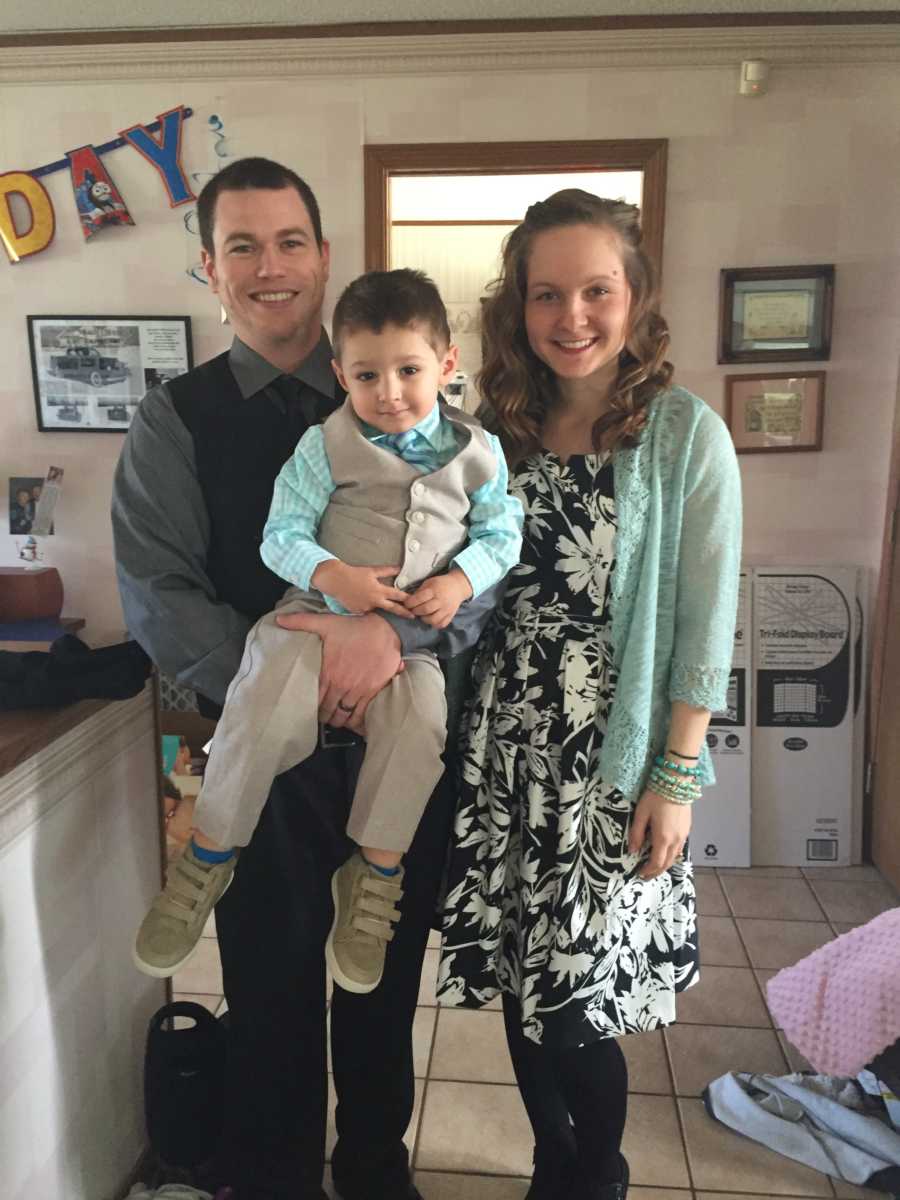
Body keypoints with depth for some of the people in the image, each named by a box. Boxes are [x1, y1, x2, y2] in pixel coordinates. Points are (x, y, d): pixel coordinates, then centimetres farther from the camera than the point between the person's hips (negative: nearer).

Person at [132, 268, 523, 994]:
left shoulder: (477, 453, 2)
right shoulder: (325, 446, -3)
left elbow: (502, 534, 8)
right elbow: (281, 535, -3)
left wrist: (461, 581, -13)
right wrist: (335, 576, -23)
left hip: (415, 633, 1)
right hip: (318, 611, -1)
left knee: (420, 723, -24)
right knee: (267, 707, -22)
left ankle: (376, 874, 0)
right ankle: (209, 857, 1)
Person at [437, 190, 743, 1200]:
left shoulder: (686, 435, -7)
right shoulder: (494, 430, 4)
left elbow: (705, 622, -8)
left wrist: (678, 776, -9)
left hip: (616, 759, -4)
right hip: (502, 748, 4)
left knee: (577, 1006, 4)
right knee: (521, 986, 15)